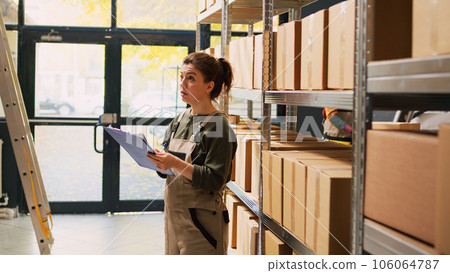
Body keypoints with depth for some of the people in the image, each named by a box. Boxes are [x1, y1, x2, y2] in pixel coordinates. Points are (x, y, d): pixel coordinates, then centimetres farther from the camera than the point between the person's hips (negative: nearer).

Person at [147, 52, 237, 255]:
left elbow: (215, 179, -18)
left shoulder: (219, 126, -12)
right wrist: (156, 160, -5)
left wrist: (176, 164, -26)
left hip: (202, 221, -7)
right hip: (173, 215, 7)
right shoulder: (179, 121, 10)